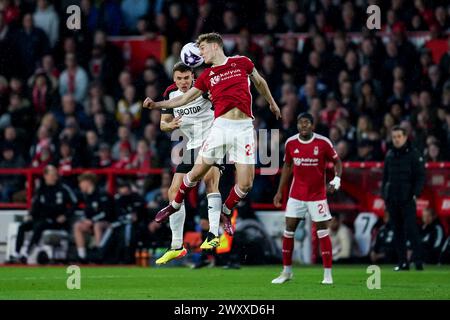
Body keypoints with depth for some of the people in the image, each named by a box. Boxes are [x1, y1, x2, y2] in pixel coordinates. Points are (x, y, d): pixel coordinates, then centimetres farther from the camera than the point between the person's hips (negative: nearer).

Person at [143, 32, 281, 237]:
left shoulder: (241, 62, 7)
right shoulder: (207, 76, 10)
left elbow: (259, 82, 23)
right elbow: (184, 98, 13)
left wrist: (271, 103, 33)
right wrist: (157, 105, 3)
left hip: (244, 128, -1)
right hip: (221, 126, 1)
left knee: (245, 184, -4)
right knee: (197, 172, 0)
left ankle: (226, 212, 22)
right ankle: (175, 205, 24)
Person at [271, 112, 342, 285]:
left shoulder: (323, 142, -11)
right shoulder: (290, 143, -2)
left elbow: (337, 161, 1)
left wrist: (337, 178, -18)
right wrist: (279, 191, 10)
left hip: (317, 195, -3)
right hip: (296, 194, 3)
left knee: (323, 231, -4)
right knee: (289, 230, 2)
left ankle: (328, 274, 2)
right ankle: (286, 271, 14)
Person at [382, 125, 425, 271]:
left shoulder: (414, 154, -1)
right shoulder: (389, 155, 14)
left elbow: (421, 176, -3)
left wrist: (415, 194, -12)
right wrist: (384, 195, 13)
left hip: (407, 199, -5)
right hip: (392, 199, 5)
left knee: (411, 229, -13)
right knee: (398, 232, 5)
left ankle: (418, 260, -12)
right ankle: (402, 262, 8)